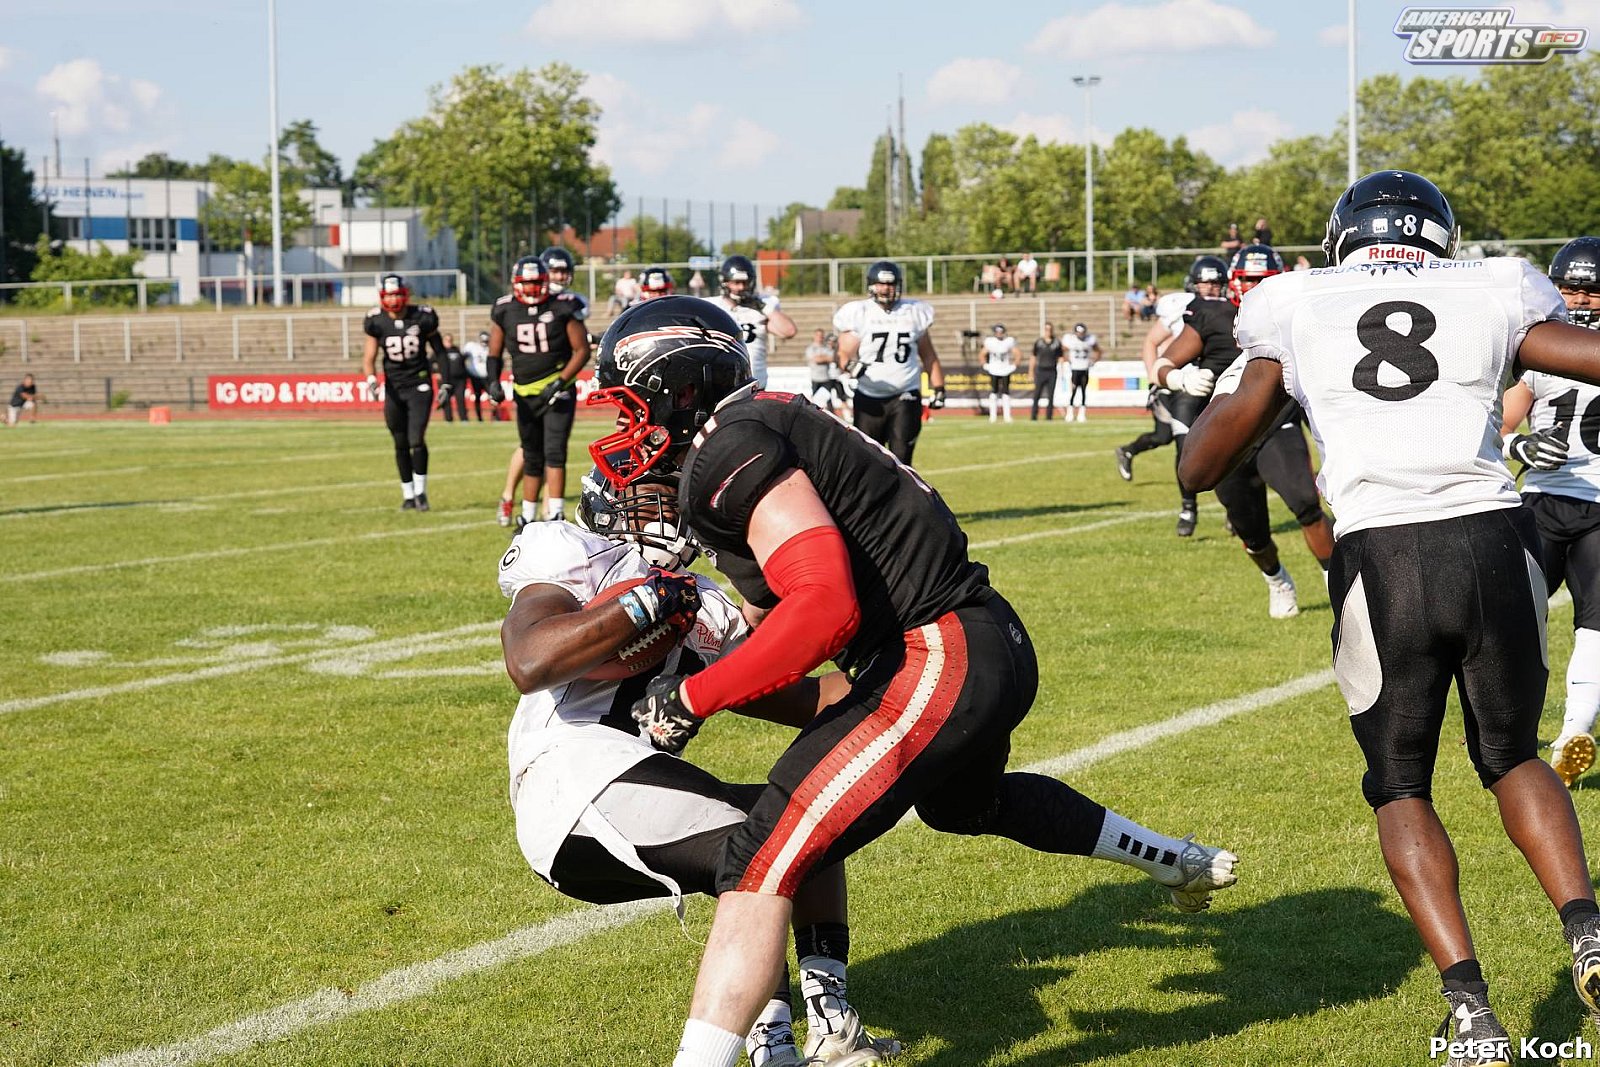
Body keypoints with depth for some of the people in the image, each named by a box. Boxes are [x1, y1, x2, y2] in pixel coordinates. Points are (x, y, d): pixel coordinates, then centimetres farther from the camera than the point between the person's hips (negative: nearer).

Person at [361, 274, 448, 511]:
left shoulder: (423, 317, -9)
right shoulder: (376, 322, -6)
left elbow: (439, 350, 4)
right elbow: (369, 357, -2)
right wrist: (371, 378, -22)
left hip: (419, 386, -2)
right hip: (394, 389, 2)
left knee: (417, 440, -14)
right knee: (401, 445, 8)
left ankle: (421, 491, 3)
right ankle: (408, 495, 21)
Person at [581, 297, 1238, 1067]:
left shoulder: (730, 450, -16)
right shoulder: (761, 428, 13)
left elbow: (824, 607, -25)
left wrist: (691, 700, -19)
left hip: (939, 660, -11)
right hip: (991, 649, 11)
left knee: (765, 863, -14)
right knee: (965, 803, 39)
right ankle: (1182, 864, 57)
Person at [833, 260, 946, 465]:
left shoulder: (914, 313, 8)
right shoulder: (858, 314, -1)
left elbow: (928, 356, 15)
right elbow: (845, 354, -4)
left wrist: (938, 388, 9)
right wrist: (850, 366, -26)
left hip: (905, 396, 1)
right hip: (870, 399, -1)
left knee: (900, 458, -8)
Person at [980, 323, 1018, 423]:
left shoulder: (1009, 341, -5)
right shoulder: (989, 341, -3)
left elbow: (1016, 355, 0)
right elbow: (983, 355, 7)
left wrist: (1013, 366, -4)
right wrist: (986, 366, 0)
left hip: (1005, 370, 0)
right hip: (993, 370, 0)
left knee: (1005, 392, -2)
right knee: (993, 392, 0)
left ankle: (1007, 415, 1)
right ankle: (992, 415, 3)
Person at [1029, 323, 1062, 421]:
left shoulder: (1057, 343, 4)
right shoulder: (1038, 342, 4)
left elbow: (1060, 358, 7)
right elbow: (1034, 357, 9)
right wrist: (1031, 371, 7)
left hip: (1052, 372, 0)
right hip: (1040, 371, 0)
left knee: (1050, 396, 1)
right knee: (1036, 395, -1)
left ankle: (1048, 417, 7)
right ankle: (1033, 416, 2)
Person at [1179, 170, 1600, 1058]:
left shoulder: (1296, 310, 14)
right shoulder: (1490, 296, 13)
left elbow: (1199, 467, 17)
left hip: (1381, 559, -1)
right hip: (1494, 541, 1)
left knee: (1400, 787, 16)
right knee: (1512, 754, 25)